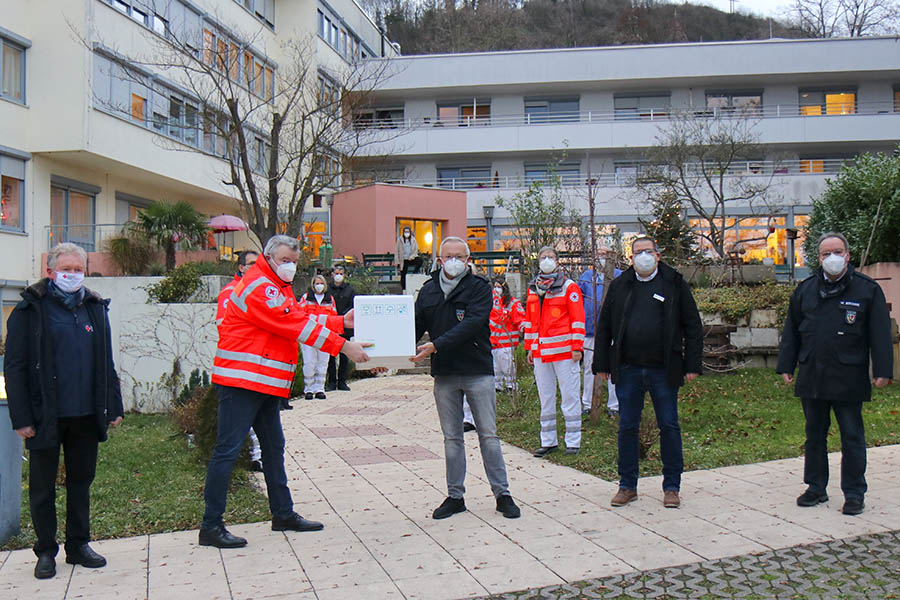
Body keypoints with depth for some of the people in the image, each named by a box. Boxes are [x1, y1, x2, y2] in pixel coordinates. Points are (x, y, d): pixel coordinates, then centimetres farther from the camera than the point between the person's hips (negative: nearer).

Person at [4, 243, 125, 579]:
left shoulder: (95, 308, 10)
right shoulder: (30, 309, -4)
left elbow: (106, 362, 14)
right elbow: (14, 367, -6)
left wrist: (114, 406, 10)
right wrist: (21, 417, -12)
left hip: (86, 414, 4)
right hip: (46, 416, -4)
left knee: (81, 480, 14)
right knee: (42, 486, 8)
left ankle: (78, 545, 27)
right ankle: (46, 552, 21)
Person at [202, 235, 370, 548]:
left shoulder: (279, 288, 20)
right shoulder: (258, 287, -14)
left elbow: (302, 320, 16)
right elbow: (297, 326, -18)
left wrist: (342, 322, 6)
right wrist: (343, 346, -18)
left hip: (265, 385, 11)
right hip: (241, 381, -11)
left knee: (274, 447, 15)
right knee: (227, 449, -7)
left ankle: (283, 514, 26)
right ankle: (211, 526, -1)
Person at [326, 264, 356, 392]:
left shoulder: (350, 289, 7)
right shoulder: (327, 289, 6)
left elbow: (353, 307, 2)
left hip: (345, 329, 1)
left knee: (344, 355, 4)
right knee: (331, 355, 1)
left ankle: (342, 381, 10)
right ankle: (331, 382, 6)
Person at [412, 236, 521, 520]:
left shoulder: (479, 287, -4)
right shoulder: (428, 290, 9)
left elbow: (471, 324, -18)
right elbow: (417, 326, 6)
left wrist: (436, 345, -27)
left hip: (478, 371, -3)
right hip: (444, 374, 4)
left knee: (488, 435, 2)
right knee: (452, 438, 10)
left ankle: (502, 494, 12)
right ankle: (455, 496, 20)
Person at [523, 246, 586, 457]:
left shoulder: (569, 287, -2)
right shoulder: (532, 289, 13)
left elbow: (577, 318, -5)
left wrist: (577, 347, -10)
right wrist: (529, 347, 14)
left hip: (564, 351, -5)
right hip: (540, 351, 5)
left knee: (569, 396, 1)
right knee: (545, 397, 11)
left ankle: (573, 441, 8)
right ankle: (548, 441, 19)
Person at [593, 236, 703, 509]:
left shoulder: (675, 284, 3)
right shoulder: (619, 286, 9)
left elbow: (693, 326, 3)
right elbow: (604, 328, 12)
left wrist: (692, 364, -3)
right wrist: (602, 365, 6)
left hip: (664, 370, -2)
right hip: (627, 369, 2)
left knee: (669, 426, 5)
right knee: (627, 427, 7)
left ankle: (672, 487, 18)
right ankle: (627, 486, 19)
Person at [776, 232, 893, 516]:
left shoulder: (867, 289, 0)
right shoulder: (805, 289, 9)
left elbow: (880, 333, -2)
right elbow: (791, 331, 12)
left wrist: (882, 370, -9)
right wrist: (786, 366, 8)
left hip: (849, 378, -3)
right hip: (811, 377, 4)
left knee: (852, 437, 4)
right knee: (814, 435, 12)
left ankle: (854, 493, 14)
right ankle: (816, 488, 24)